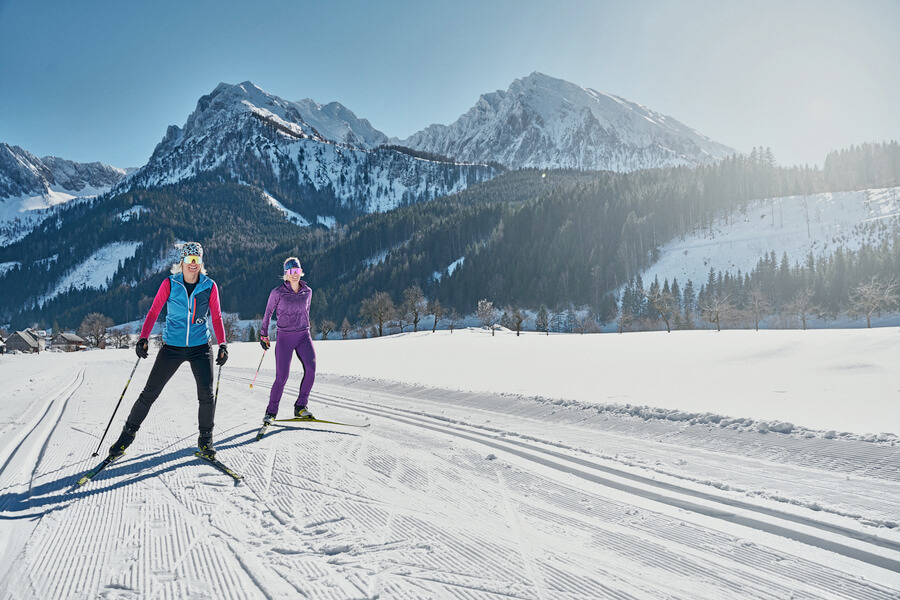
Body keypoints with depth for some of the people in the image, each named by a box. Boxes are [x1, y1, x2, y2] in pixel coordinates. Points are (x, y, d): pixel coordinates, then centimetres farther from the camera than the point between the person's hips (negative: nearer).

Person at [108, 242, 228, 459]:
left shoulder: (210, 286, -2)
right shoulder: (169, 284, -4)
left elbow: (216, 318, 4)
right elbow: (154, 311, -1)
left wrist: (223, 344, -5)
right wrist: (143, 338, -12)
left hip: (200, 347, 0)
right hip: (172, 347, 0)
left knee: (206, 394, -7)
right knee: (150, 392, 4)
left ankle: (205, 439, 13)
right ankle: (128, 432, 24)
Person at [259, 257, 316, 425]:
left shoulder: (307, 292, 5)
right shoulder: (277, 292, -5)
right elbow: (268, 313, 7)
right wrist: (264, 334, 10)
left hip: (304, 336, 3)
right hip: (284, 337, -3)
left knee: (311, 368, -18)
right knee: (282, 377, -6)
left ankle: (300, 407, -5)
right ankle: (271, 412, 13)